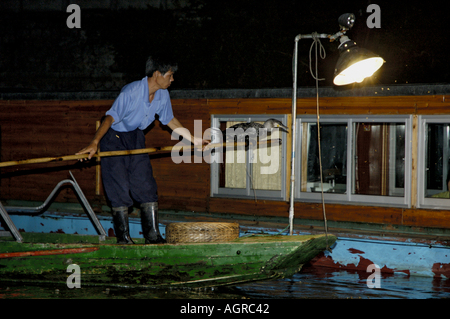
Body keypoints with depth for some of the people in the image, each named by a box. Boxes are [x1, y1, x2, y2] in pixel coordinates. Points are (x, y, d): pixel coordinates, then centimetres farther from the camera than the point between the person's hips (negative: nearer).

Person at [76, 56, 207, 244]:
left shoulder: (163, 95, -5)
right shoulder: (131, 91, -27)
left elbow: (170, 120, 12)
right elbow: (110, 118, -32)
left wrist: (193, 140, 17)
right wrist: (94, 143, -43)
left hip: (136, 138, 6)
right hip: (114, 138, -6)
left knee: (147, 186, 1)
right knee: (120, 190, -8)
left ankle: (153, 236, 6)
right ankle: (123, 239, 0)